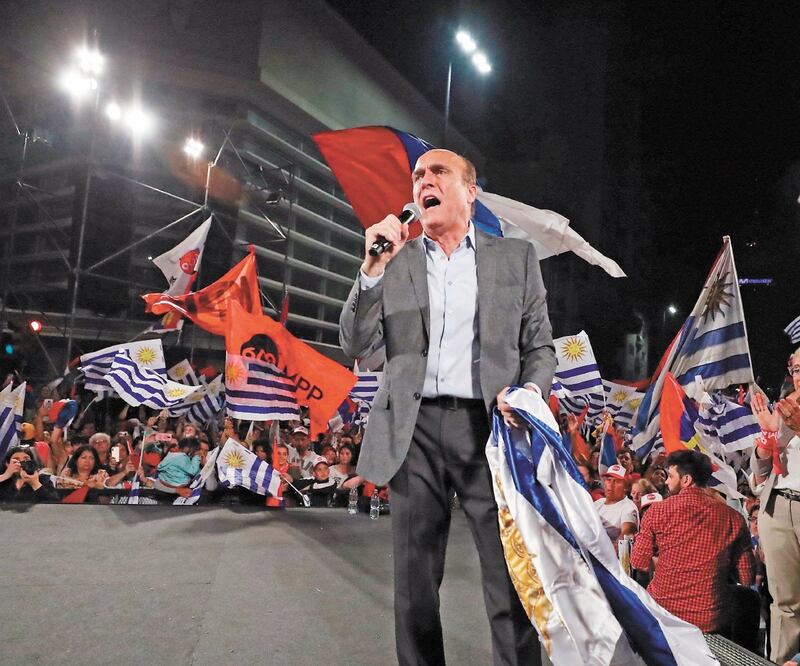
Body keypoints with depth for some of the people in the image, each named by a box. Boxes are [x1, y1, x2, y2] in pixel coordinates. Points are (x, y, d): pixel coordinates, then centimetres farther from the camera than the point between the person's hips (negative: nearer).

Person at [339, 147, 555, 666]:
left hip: (490, 425, -1)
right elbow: (355, 345, 4)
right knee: (415, 585, 9)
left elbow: (541, 346, 10)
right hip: (414, 430, 1)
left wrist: (530, 392, -11)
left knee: (512, 582, 0)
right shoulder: (395, 259, 12)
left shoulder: (516, 257, 11)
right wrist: (374, 268, -8)